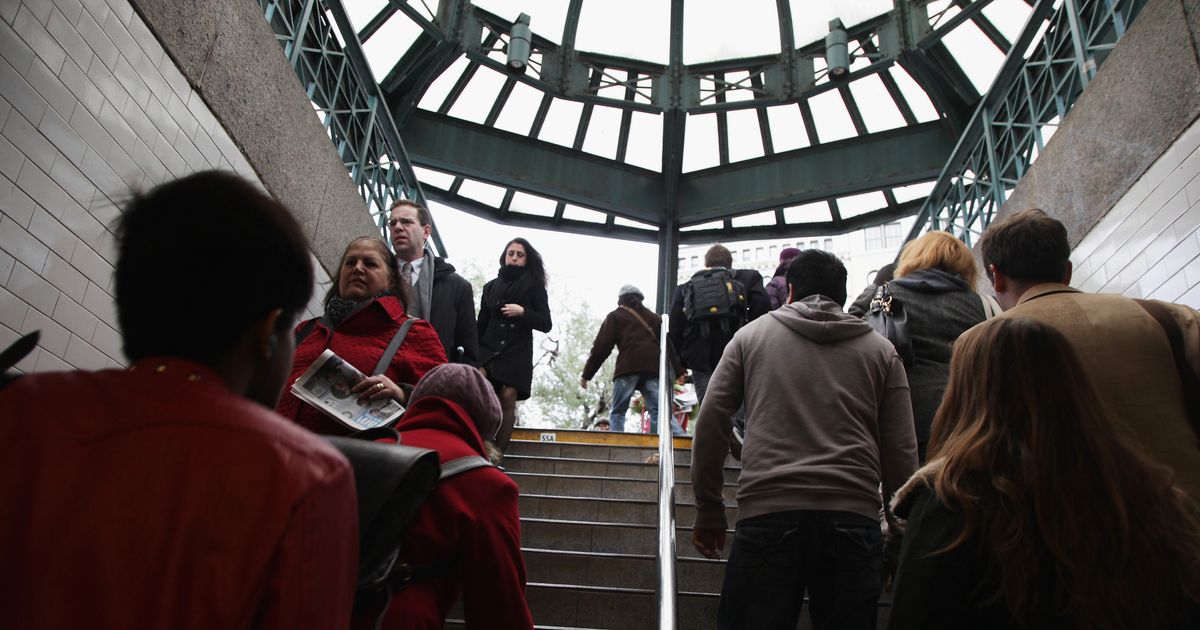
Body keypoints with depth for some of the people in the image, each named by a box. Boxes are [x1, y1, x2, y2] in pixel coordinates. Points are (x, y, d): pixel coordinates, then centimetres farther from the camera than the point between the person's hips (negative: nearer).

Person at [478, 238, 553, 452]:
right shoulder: (491, 287, 19)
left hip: (517, 351, -1)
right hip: (488, 347, 2)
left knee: (508, 397, -16)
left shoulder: (534, 286, 10)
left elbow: (546, 324, 4)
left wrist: (522, 312, -11)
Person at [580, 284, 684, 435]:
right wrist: (679, 370, 15)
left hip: (627, 368, -3)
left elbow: (601, 347, 8)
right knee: (658, 410, -3)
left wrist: (586, 375, 9)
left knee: (617, 413, 3)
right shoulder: (653, 317, 28)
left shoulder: (615, 316, 16)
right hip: (653, 368, 3)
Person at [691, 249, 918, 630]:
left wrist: (709, 510, 13)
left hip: (767, 515, -1)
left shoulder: (750, 335, 12)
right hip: (855, 517, 2)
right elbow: (901, 453, 8)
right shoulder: (881, 350, 14)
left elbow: (710, 423, 6)